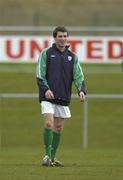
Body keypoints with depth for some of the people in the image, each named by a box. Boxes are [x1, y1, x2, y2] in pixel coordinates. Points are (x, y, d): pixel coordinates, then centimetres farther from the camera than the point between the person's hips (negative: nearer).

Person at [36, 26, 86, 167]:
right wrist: (46, 89, -17)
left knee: (59, 128, 6)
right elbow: (40, 74, -3)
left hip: (64, 98, 4)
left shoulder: (72, 56, 10)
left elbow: (78, 76, 6)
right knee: (49, 124, -17)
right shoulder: (46, 53, 0)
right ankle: (47, 154, -10)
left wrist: (81, 90, -12)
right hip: (48, 97, -4)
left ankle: (53, 157, 15)